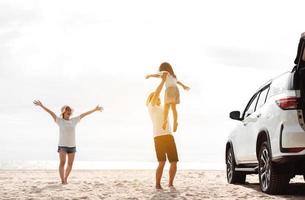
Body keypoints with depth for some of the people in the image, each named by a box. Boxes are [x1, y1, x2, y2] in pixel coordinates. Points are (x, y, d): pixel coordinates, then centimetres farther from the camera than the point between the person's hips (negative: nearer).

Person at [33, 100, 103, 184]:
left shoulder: (74, 120, 9)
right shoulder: (59, 120, -1)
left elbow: (84, 114, 15)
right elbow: (51, 113, -11)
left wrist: (95, 109, 23)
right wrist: (41, 105, -20)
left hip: (72, 146, 4)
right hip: (62, 145, -4)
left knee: (70, 164, 7)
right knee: (62, 163, -15)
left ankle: (65, 179, 22)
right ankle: (63, 180, -14)